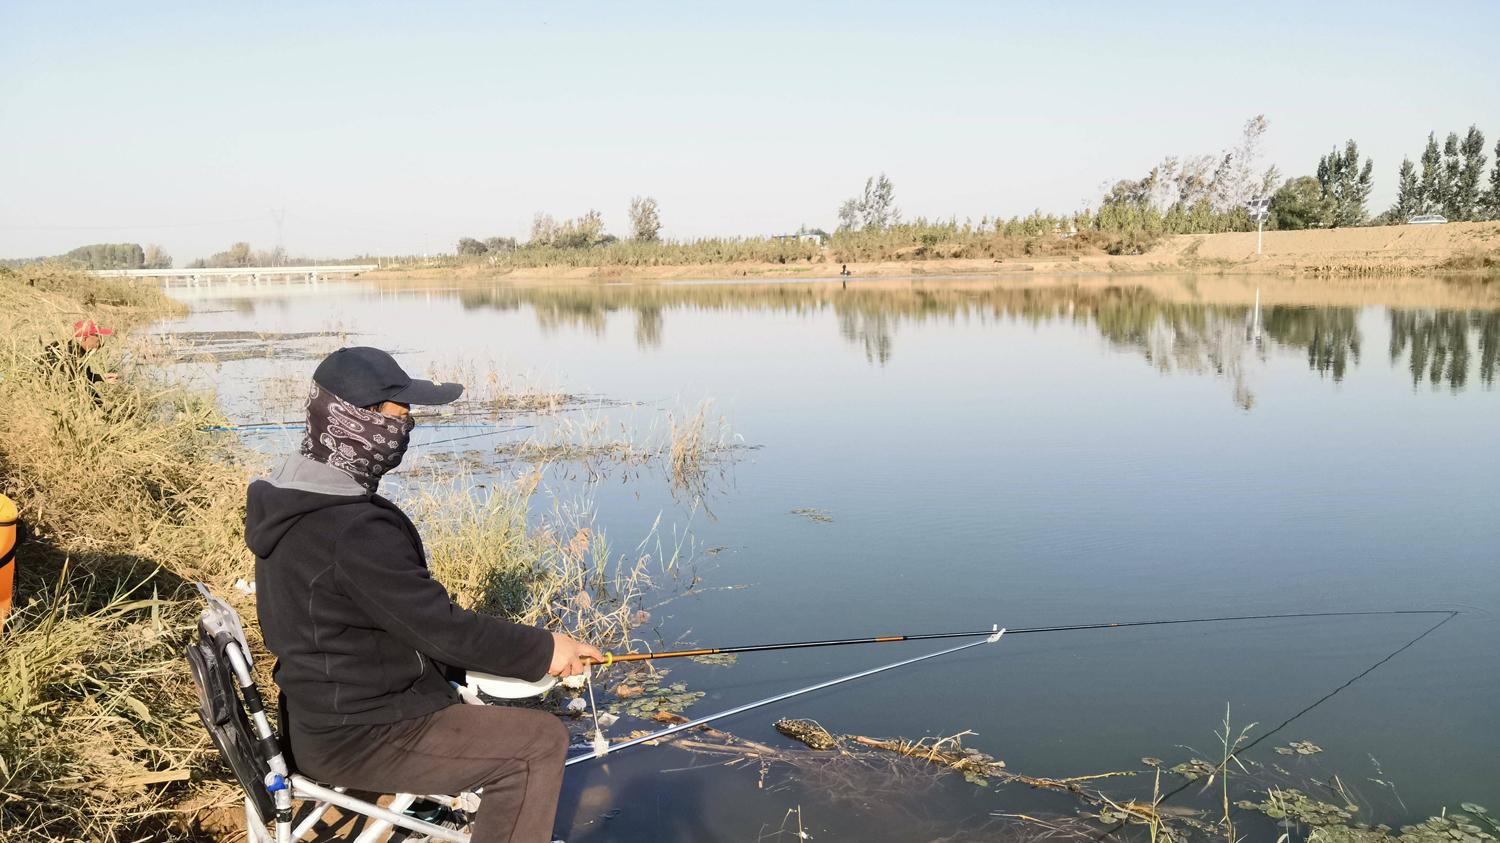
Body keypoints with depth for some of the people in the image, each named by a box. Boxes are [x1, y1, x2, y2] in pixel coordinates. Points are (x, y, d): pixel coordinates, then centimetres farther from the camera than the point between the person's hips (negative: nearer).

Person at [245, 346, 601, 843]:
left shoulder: (289, 498, 2)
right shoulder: (355, 531, -30)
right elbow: (443, 629, -24)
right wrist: (544, 650, -12)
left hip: (316, 715, 10)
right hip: (356, 739, -10)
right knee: (541, 742, -7)